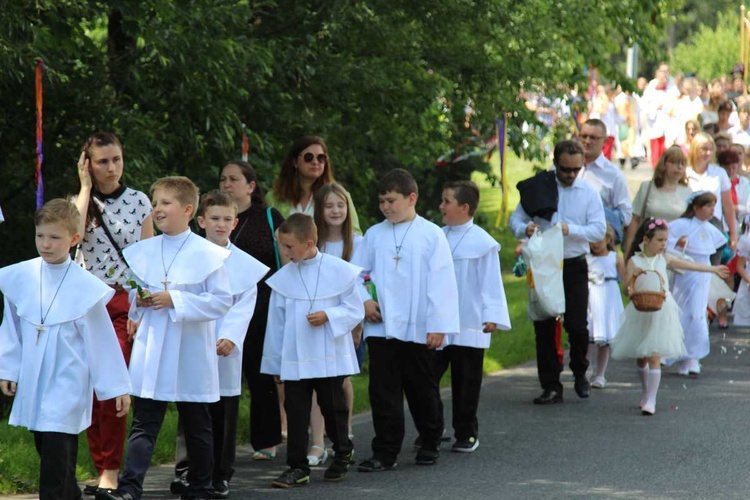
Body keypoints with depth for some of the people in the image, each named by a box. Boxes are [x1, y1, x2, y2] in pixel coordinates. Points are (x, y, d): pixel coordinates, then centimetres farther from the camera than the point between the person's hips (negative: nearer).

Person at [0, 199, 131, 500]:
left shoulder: (86, 287, -10)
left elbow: (102, 340, -4)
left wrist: (118, 387, -1)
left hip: (67, 385, -5)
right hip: (32, 384, 5)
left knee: (57, 456, -10)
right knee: (48, 453, 14)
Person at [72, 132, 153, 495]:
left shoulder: (139, 202, 5)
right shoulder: (79, 202, 6)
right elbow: (74, 235, -17)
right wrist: (86, 188, -9)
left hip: (125, 301, -2)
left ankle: (110, 472, -9)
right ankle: (102, 469, 10)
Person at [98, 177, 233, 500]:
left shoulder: (208, 254, -8)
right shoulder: (142, 252, 7)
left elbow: (222, 301, -11)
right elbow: (133, 293, 19)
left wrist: (175, 300, -18)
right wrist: (137, 301, -4)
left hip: (190, 353, -3)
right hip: (150, 349, 3)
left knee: (197, 425, 11)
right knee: (143, 423, -4)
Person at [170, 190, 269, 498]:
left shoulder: (245, 265, 5)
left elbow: (243, 307, -1)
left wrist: (230, 338, -16)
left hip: (226, 350, 0)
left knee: (224, 414, 4)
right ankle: (185, 470, 10)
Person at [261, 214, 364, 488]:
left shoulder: (339, 270, -7)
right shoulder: (283, 278, 1)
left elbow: (355, 310, -2)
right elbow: (276, 322, 6)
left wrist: (328, 316, -20)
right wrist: (275, 362, 9)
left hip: (330, 358, -2)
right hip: (294, 360, 2)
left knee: (333, 408, 9)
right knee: (296, 412, 0)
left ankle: (343, 452, 32)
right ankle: (297, 467, 5)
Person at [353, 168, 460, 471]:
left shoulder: (431, 235, -4)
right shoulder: (374, 235, 5)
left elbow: (442, 283, -7)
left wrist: (438, 325, -11)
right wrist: (363, 301, -6)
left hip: (418, 329, -2)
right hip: (380, 327, 2)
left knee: (422, 389, 11)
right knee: (383, 391, -1)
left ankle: (431, 444, 28)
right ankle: (385, 453, 3)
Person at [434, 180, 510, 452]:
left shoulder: (482, 242, -9)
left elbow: (491, 282, -9)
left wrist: (492, 316, -15)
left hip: (468, 327, -5)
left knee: (466, 383, 5)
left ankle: (466, 434, 16)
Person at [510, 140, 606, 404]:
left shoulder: (588, 193, 3)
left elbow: (599, 229, -5)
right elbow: (516, 218, 3)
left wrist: (570, 230, -22)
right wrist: (525, 229, -21)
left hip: (574, 266, -1)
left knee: (576, 325, -4)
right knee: (544, 327, 2)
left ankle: (580, 373, 23)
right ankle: (551, 387, 9)